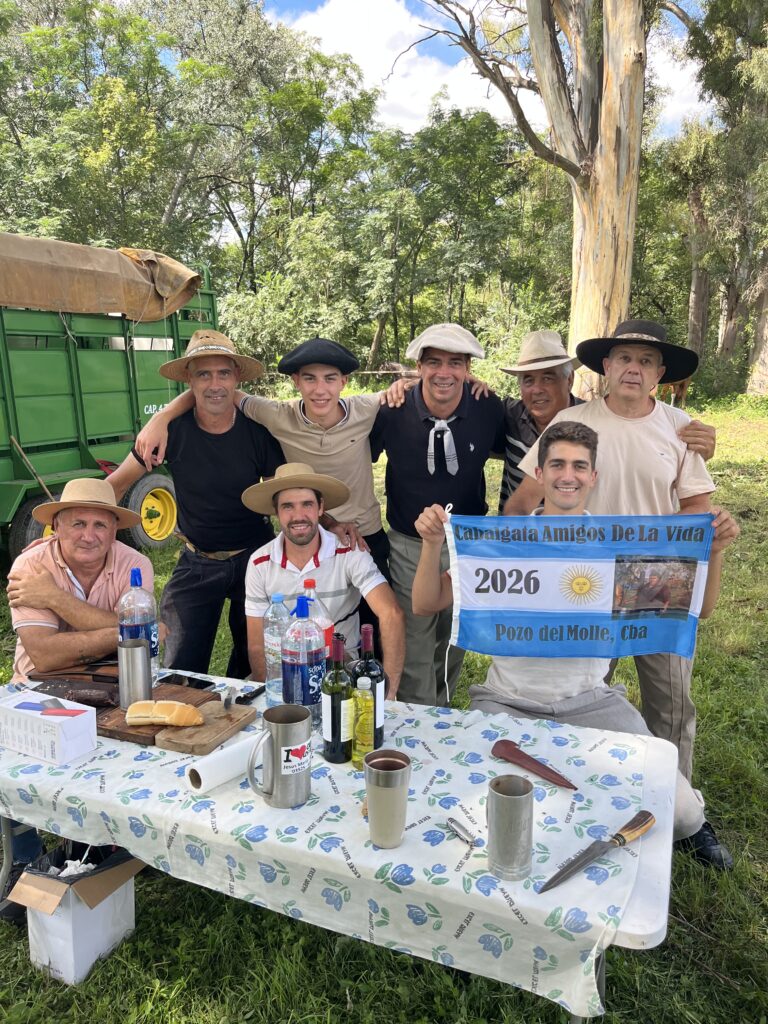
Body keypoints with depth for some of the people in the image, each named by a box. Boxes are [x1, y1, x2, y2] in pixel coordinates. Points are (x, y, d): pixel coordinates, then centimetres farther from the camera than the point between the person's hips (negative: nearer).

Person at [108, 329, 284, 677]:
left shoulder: (257, 431, -11)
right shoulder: (173, 430, -13)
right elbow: (118, 483, -4)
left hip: (254, 556, 1)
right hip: (197, 562, 0)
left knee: (254, 663, 14)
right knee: (179, 673, 1)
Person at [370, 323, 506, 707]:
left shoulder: (489, 409, -12)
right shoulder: (392, 411, -15)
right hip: (410, 546, -2)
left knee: (455, 641, 21)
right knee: (414, 647, 4)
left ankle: (442, 712, 45)